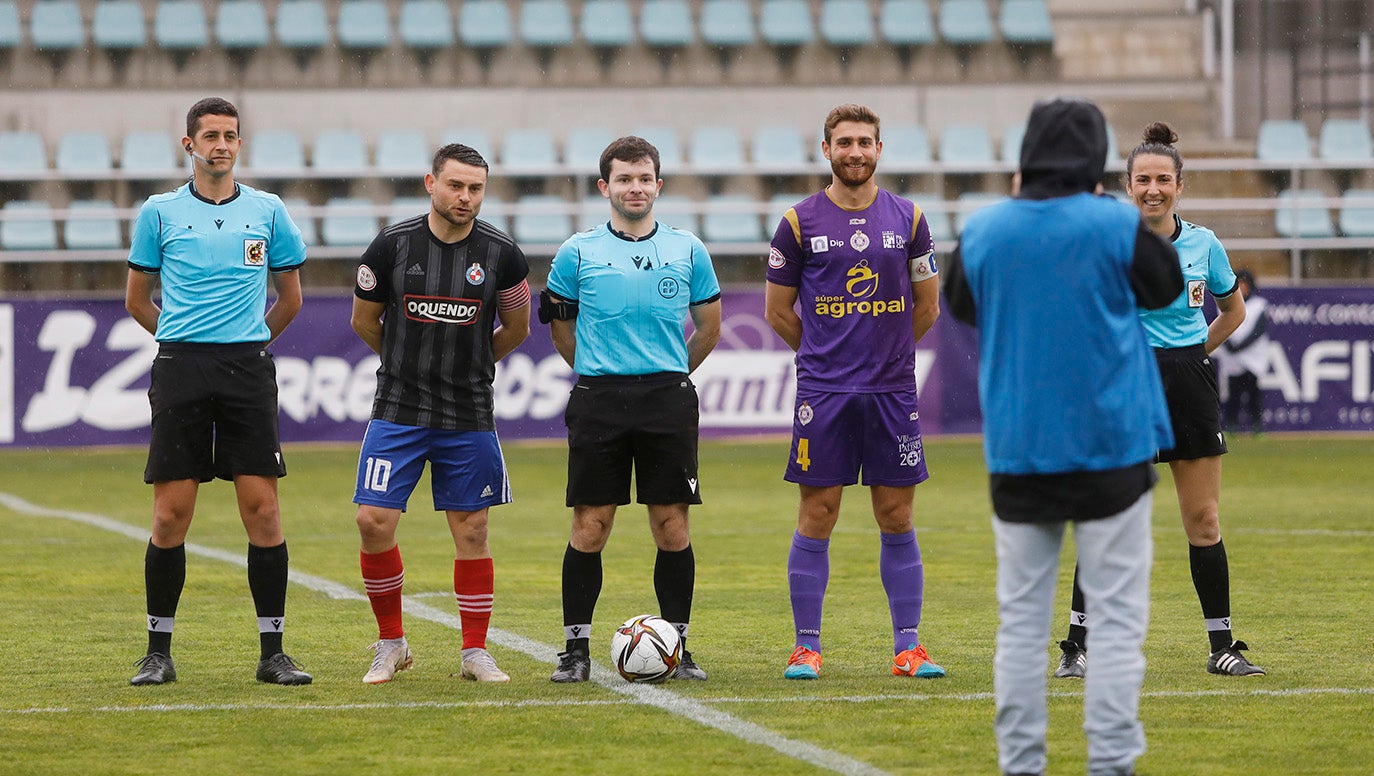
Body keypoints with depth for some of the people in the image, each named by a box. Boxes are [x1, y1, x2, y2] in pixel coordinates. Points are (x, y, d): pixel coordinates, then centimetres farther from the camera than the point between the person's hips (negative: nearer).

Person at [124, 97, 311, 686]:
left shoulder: (267, 211, 8)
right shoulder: (160, 212, 6)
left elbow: (290, 299, 19)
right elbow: (137, 300, 15)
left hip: (248, 371, 1)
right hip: (180, 371, -1)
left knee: (262, 509, -4)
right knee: (171, 513, -3)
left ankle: (272, 652, 1)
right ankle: (159, 649, 6)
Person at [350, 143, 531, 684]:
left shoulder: (500, 254, -4)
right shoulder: (393, 245, -5)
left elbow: (517, 328, 13)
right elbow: (363, 320, 9)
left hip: (469, 417, 1)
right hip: (398, 411, -1)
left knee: (471, 530, 4)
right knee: (375, 522, -9)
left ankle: (476, 652, 15)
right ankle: (391, 644, 8)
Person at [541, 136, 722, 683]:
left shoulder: (688, 251, 7)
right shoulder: (578, 253, 5)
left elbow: (708, 328, 17)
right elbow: (560, 327, 15)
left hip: (668, 399, 1)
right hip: (598, 401, -1)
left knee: (672, 526, 0)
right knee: (590, 526, -2)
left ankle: (676, 646, 8)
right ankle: (576, 648, 4)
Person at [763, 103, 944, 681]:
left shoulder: (908, 219, 6)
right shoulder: (800, 222, 1)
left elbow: (926, 308, 14)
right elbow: (778, 312, 9)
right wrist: (825, 355, 11)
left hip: (893, 393, 2)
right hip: (822, 394, -2)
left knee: (897, 519, 3)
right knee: (817, 518, -2)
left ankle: (908, 648, 7)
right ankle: (807, 648, 4)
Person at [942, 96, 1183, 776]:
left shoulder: (983, 231, -3)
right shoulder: (1116, 226, -11)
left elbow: (959, 306, 16)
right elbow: (1167, 288, 7)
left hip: (1017, 456, 3)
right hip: (1109, 450, -3)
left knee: (1021, 619, 9)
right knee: (1116, 617, 1)